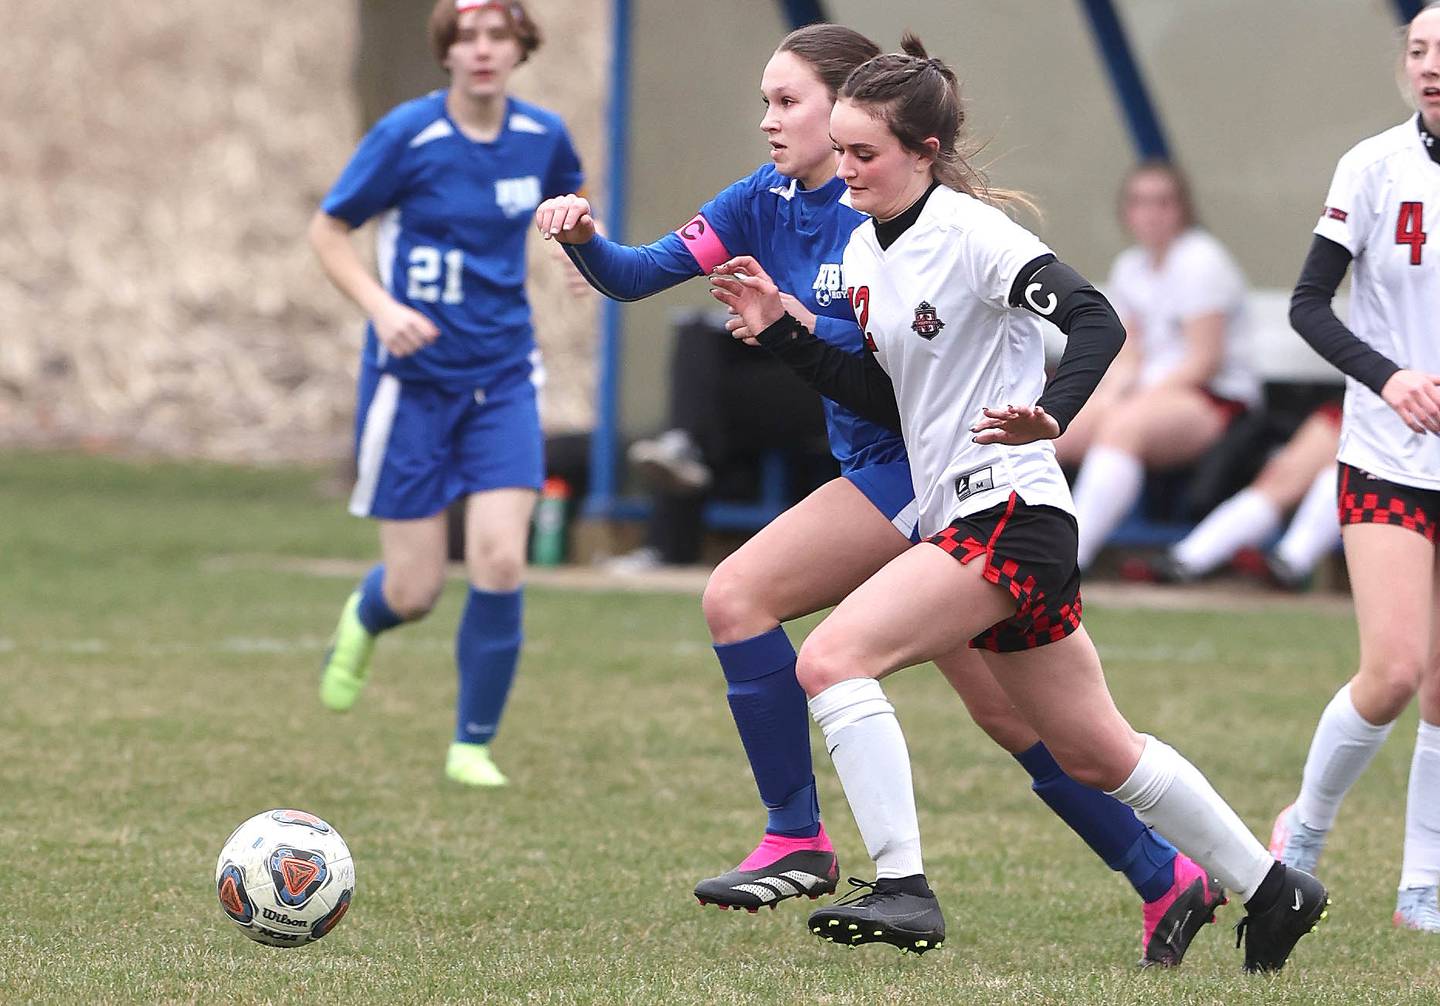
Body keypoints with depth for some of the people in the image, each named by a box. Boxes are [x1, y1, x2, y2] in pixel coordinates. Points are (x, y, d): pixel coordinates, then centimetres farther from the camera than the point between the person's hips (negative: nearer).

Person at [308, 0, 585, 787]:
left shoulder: (541, 137, -1)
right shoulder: (408, 136, -13)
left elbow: (570, 207, 21)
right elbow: (328, 231, -5)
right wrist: (382, 306, -21)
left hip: (502, 378, 3)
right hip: (413, 380, -3)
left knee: (500, 560, -13)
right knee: (415, 590, 0)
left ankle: (473, 744, 3)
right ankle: (362, 620, 39)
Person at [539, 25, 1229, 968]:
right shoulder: (767, 200, 9)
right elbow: (640, 274, 3)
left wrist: (803, 324, -31)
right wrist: (586, 238, -16)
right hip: (890, 468, 9)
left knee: (739, 597, -17)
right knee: (1006, 709, 13)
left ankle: (797, 842, -10)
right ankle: (1169, 878, 20)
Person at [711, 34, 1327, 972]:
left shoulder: (970, 232, -14)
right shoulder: (865, 246, 11)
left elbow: (1096, 321, -22)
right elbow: (883, 397, 17)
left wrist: (1050, 418, -38)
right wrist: (781, 330, 8)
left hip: (1008, 515, -9)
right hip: (961, 518, 9)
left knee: (831, 658, -20)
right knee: (1098, 755, 16)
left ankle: (902, 890, -20)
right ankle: (1271, 888, 29)